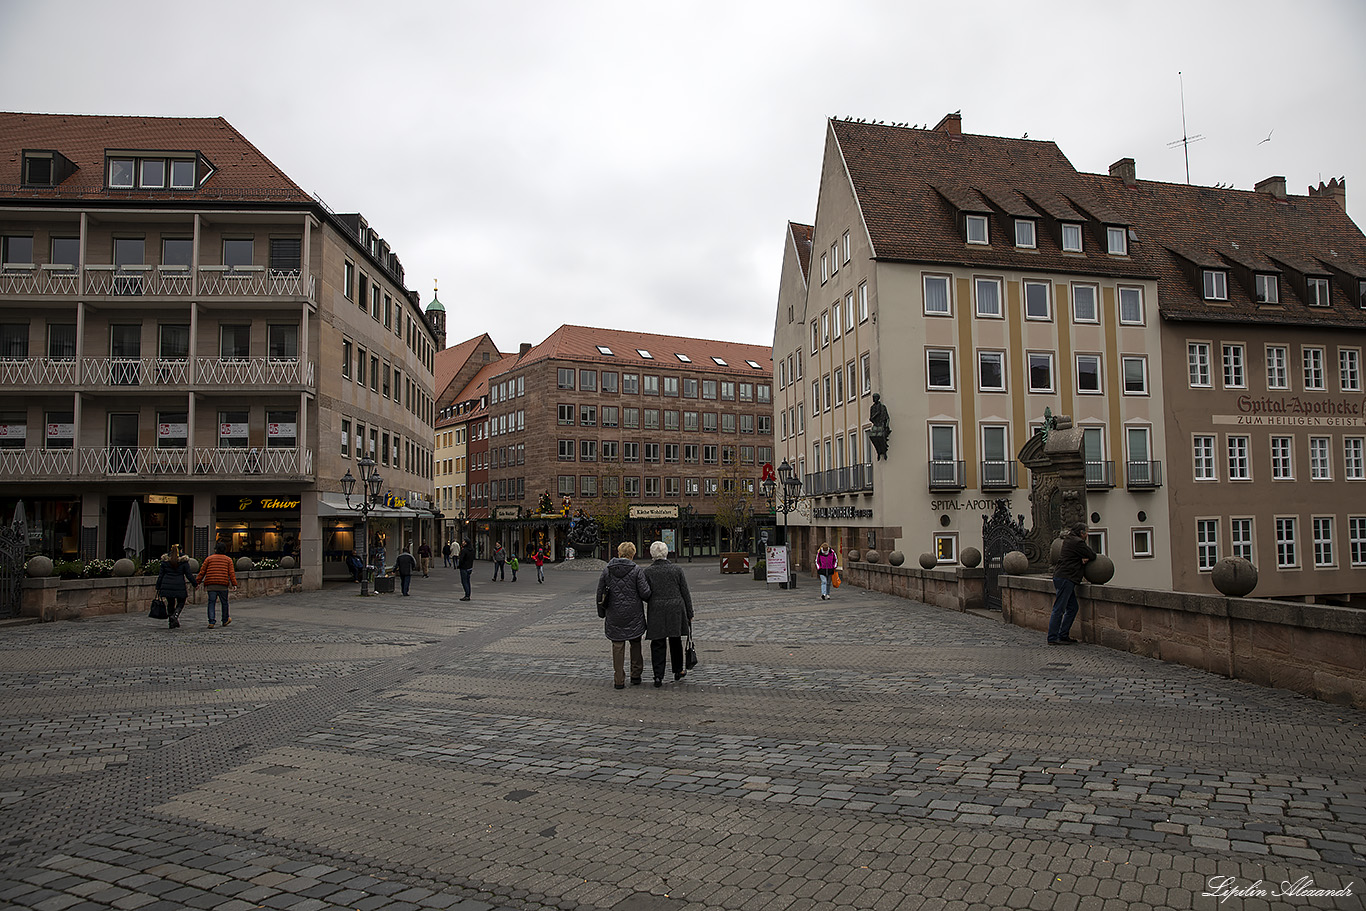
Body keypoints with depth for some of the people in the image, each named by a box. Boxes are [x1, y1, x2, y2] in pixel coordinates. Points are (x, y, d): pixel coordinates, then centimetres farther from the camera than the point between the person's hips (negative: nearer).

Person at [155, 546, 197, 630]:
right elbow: (189, 575, -4)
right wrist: (195, 584, 6)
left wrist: (158, 587, 11)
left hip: (167, 586, 3)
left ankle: (171, 623, 14)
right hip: (179, 586, -3)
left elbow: (161, 575, 6)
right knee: (181, 602, 12)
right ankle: (175, 615, -14)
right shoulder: (183, 561, -4)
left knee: (170, 603, 13)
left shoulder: (165, 560, 5)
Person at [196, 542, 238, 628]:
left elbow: (202, 571, 7)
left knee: (211, 602, 1)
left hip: (211, 585, 0)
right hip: (223, 585, 0)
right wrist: (234, 584, -2)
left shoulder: (209, 558, 8)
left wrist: (198, 582, 12)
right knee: (224, 602, 12)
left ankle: (211, 622, -10)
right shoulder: (228, 559, 8)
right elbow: (231, 573, 0)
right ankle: (225, 620, 24)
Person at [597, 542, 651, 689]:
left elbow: (600, 592, 3)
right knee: (635, 644, 16)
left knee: (617, 646, 8)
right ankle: (636, 676, 19)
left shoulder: (607, 570, 0)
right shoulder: (636, 570, -9)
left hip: (614, 615, 1)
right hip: (633, 615, -1)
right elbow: (645, 593, -10)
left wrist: (601, 613, 14)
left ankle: (619, 680, 8)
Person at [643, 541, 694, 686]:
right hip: (676, 611, 1)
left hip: (656, 612, -1)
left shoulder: (647, 571, -4)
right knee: (675, 641, 18)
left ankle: (658, 676, -2)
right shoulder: (677, 569, -2)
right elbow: (685, 593, 1)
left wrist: (643, 617, 6)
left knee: (657, 644, 4)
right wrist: (689, 614, 8)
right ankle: (678, 671, 31)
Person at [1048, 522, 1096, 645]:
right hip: (1066, 578, -10)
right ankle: (1052, 638, -6)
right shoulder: (1077, 542, -12)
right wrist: (1088, 547, 13)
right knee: (1059, 609, -8)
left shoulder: (1069, 540, 18)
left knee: (1073, 607, 14)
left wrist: (1083, 558, -3)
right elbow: (1092, 556, -6)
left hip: (1061, 576, 10)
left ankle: (1063, 635, 17)